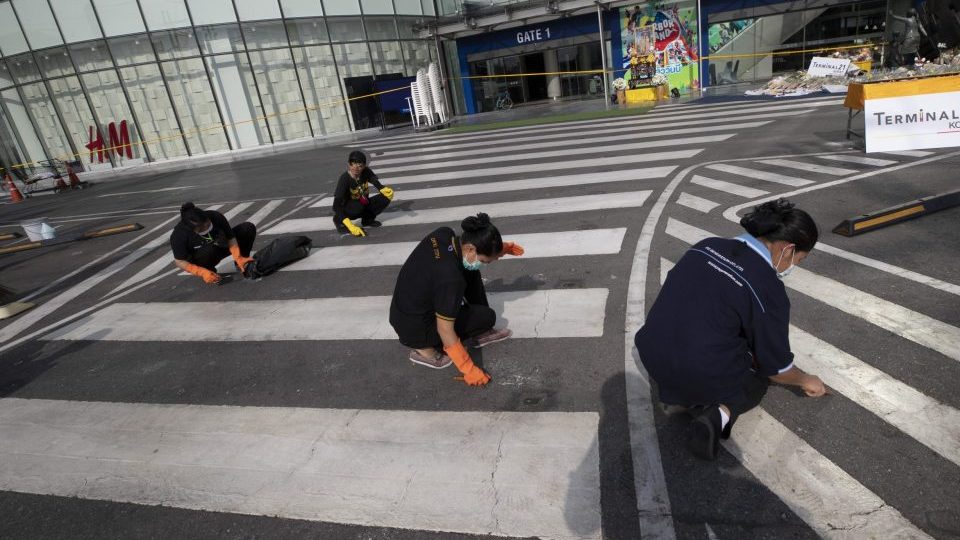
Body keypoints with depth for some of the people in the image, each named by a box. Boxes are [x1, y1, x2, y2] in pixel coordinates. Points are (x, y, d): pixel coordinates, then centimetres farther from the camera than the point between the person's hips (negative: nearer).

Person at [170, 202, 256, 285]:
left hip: (219, 249, 4)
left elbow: (230, 238, -17)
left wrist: (238, 258, -31)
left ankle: (242, 263, -2)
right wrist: (202, 272, -35)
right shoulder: (178, 235, -30)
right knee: (211, 248, -41)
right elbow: (180, 262, -23)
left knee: (249, 228, -14)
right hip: (198, 261, -4)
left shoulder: (216, 216, -24)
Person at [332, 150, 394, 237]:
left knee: (385, 198, -16)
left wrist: (385, 189, -38)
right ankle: (338, 220, -7)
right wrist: (350, 226, -43)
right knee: (358, 207, -38)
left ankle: (368, 219, 5)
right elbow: (337, 205, -32)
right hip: (348, 208, -5)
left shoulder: (366, 172, -13)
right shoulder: (345, 179, -26)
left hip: (364, 204, 5)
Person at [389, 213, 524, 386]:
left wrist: (502, 248, 1)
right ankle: (425, 349, 3)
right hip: (414, 329, -8)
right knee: (487, 317, 1)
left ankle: (480, 333, 19)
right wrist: (469, 370, -18)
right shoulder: (451, 278, -34)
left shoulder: (444, 234, -12)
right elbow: (445, 330, -26)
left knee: (471, 274, 7)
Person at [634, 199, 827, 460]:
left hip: (651, 360, 5)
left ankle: (678, 395, 12)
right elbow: (776, 368, -1)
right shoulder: (768, 289, -13)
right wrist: (805, 380, 22)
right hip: (704, 377, -5)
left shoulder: (706, 246, 3)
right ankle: (720, 414, -3)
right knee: (760, 374, 26)